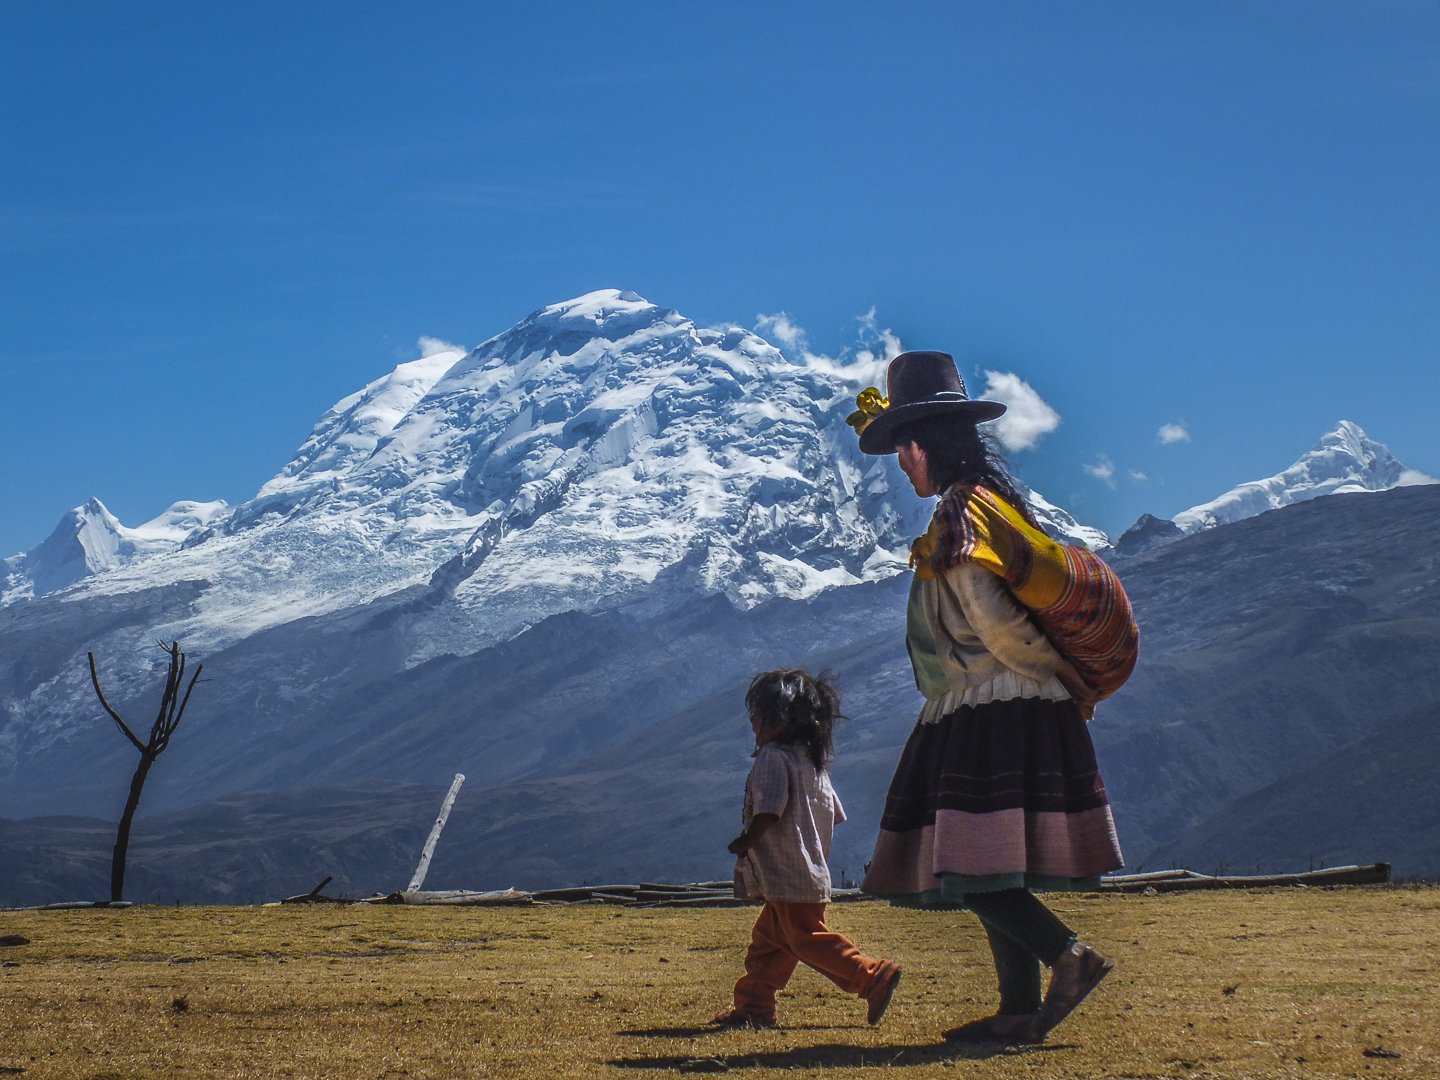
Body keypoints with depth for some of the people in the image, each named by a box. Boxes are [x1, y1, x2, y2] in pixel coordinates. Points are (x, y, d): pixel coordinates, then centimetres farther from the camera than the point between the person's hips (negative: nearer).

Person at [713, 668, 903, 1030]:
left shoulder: (773, 757, -14)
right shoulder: (812, 759, 16)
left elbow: (769, 810, -24)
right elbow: (833, 813, 17)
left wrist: (745, 842, -11)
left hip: (789, 876, -11)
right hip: (812, 870, 11)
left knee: (807, 938, -9)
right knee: (768, 938, 15)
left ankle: (874, 978, -12)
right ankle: (754, 1004, 18)